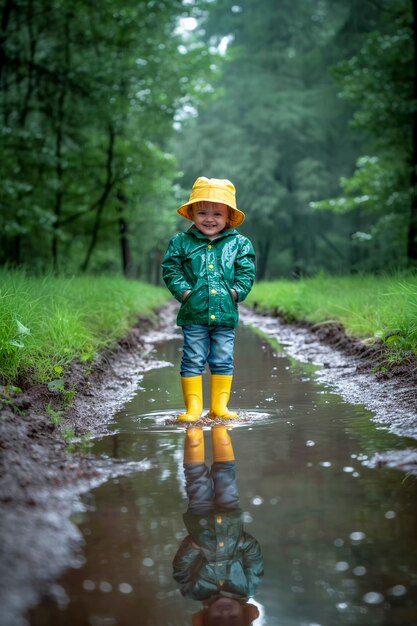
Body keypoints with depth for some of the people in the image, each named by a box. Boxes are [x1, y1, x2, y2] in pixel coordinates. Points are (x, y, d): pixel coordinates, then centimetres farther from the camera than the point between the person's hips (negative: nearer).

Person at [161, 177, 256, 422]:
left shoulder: (239, 243, 5)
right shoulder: (181, 242, 3)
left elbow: (246, 272, 5)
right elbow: (171, 269, 1)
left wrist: (236, 291, -9)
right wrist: (183, 291, -10)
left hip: (225, 313, 1)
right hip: (194, 313, -1)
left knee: (223, 361, 7)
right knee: (193, 360, 2)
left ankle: (219, 406, 17)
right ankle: (193, 407, 10)